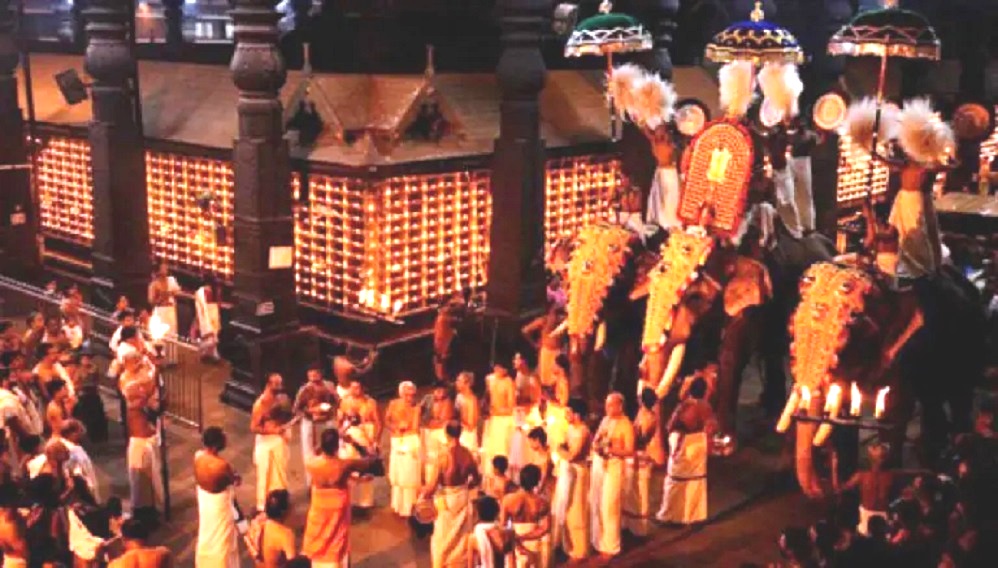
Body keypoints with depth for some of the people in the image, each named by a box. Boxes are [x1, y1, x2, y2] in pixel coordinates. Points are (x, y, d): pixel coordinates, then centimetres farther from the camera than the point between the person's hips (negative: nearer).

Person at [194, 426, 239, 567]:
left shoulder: (198, 455, -16)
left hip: (204, 497, 7)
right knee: (220, 535, 15)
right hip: (219, 502, -7)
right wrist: (236, 476, 8)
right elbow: (233, 480, -15)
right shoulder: (222, 465, -36)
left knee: (206, 531, 28)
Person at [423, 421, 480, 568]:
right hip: (463, 497, 4)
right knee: (461, 534, 18)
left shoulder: (443, 455, -22)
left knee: (443, 536, 10)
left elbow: (434, 483, -20)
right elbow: (476, 479, 3)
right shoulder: (467, 454, -8)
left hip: (446, 498, -4)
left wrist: (423, 496, -4)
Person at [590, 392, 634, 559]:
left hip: (614, 466, -7)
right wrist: (596, 444, -6)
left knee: (609, 506, -5)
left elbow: (630, 451, -13)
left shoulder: (626, 424, -10)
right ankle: (598, 541, 24)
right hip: (598, 463, 7)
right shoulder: (605, 420, 12)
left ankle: (609, 546, 5)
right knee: (596, 504, 11)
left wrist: (612, 450, -25)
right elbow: (596, 440, 16)